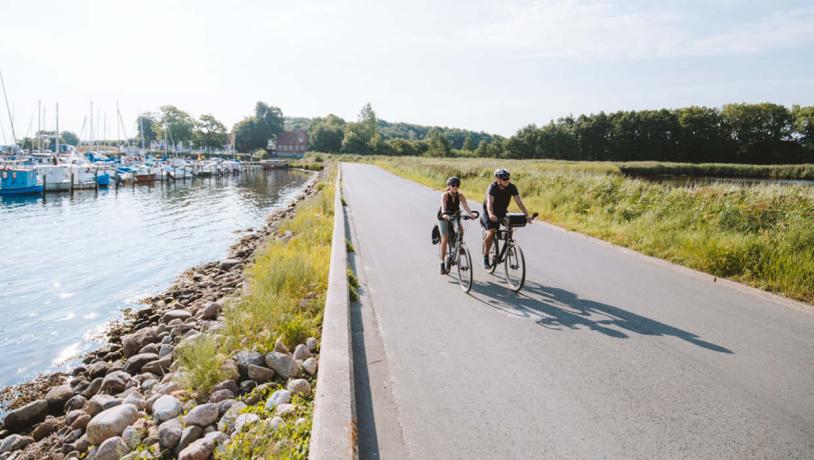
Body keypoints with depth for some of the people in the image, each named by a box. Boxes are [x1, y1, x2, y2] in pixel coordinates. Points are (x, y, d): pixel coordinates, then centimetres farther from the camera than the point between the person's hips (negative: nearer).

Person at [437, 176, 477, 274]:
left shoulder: (460, 195, -13)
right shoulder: (445, 195, -22)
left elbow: (466, 206, -25)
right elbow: (443, 207, -37)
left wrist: (471, 214, -44)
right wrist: (444, 214, -58)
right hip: (443, 218, -3)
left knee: (461, 229, -26)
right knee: (445, 239, -11)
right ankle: (442, 263, -4)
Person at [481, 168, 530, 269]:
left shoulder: (512, 187, -15)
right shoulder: (493, 187, -26)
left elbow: (519, 202, -19)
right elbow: (489, 203, -38)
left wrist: (527, 215, -31)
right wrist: (491, 215, -57)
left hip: (502, 212, 5)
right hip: (489, 213, -4)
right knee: (491, 233, -21)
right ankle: (485, 257, -7)